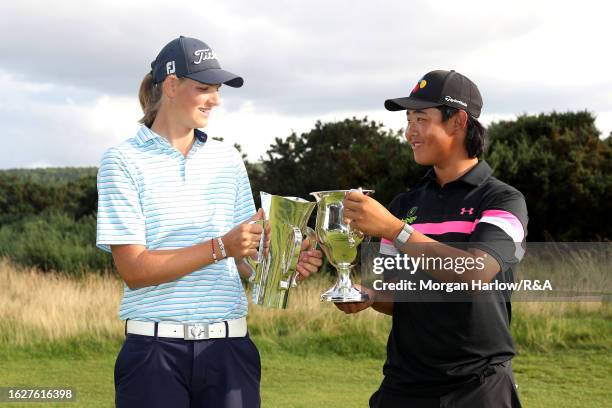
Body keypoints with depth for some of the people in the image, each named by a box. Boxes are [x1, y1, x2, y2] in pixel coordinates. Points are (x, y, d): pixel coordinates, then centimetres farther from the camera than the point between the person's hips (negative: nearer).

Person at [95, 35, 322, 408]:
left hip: (228, 348, 4)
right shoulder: (124, 160, -1)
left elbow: (244, 261, 10)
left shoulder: (228, 160, 12)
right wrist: (220, 247, -17)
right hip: (156, 349, -3)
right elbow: (134, 270, -10)